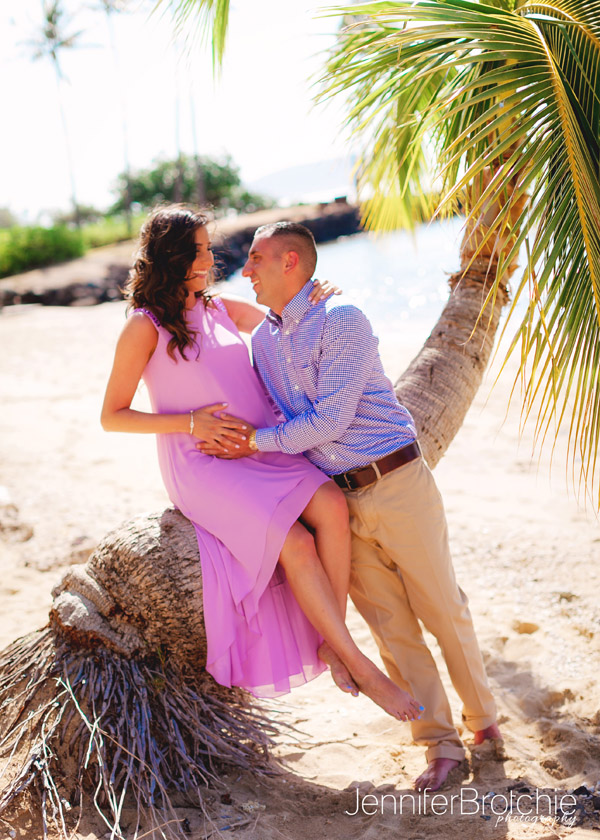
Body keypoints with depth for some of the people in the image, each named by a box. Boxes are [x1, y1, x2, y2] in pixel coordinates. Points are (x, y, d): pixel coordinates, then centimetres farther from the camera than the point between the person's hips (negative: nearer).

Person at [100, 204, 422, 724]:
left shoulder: (219, 308, 14)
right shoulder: (145, 326, -3)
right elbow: (112, 417, -3)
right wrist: (190, 423, -15)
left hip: (264, 449, 6)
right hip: (204, 467, -6)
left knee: (332, 505, -23)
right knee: (297, 543, -25)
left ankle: (330, 645, -12)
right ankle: (359, 665, -11)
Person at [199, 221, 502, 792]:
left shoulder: (341, 321, -11)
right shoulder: (262, 341, 12)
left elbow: (328, 421, -17)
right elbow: (275, 420, 22)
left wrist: (256, 441, -13)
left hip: (396, 484, -5)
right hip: (338, 502, 6)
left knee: (442, 609, 6)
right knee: (389, 624, 5)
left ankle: (481, 715, 28)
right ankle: (441, 744, 15)